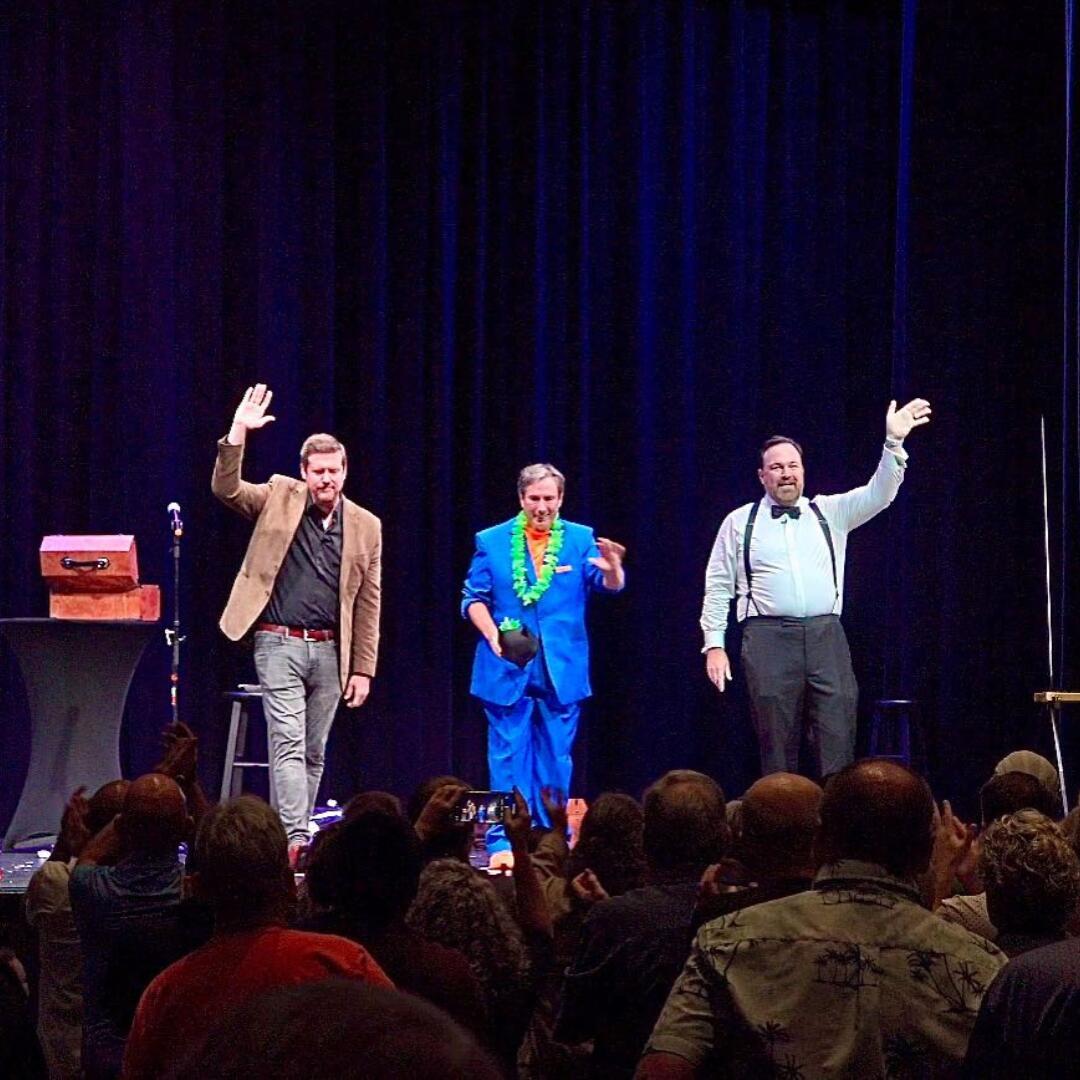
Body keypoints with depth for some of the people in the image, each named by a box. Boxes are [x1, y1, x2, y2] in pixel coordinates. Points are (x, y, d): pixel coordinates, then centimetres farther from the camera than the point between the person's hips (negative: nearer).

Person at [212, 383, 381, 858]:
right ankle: (295, 840, -18)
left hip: (330, 650, 3)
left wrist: (363, 669, 4)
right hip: (279, 644, -3)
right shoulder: (279, 498, 3)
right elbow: (226, 489, -11)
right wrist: (237, 434, -24)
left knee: (313, 753, 9)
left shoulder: (365, 526, 6)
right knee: (288, 745, -12)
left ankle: (290, 836, 18)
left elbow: (367, 605, 7)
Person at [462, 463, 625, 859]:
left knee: (556, 759, 8)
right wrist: (491, 634, -13)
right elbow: (473, 598, 5)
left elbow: (610, 586, -8)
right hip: (507, 669, -1)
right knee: (508, 758, 0)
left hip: (562, 671, 1)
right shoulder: (492, 541, 3)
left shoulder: (581, 539, 4)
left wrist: (612, 568, -32)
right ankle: (502, 841, 4)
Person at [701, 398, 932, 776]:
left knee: (838, 744, -6)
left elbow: (878, 494, 2)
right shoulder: (739, 522, 10)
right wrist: (714, 645, 2)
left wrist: (894, 442, -13)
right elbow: (718, 588, 10)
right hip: (769, 639, -2)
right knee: (778, 749, -1)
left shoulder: (829, 512, 14)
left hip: (826, 635, 2)